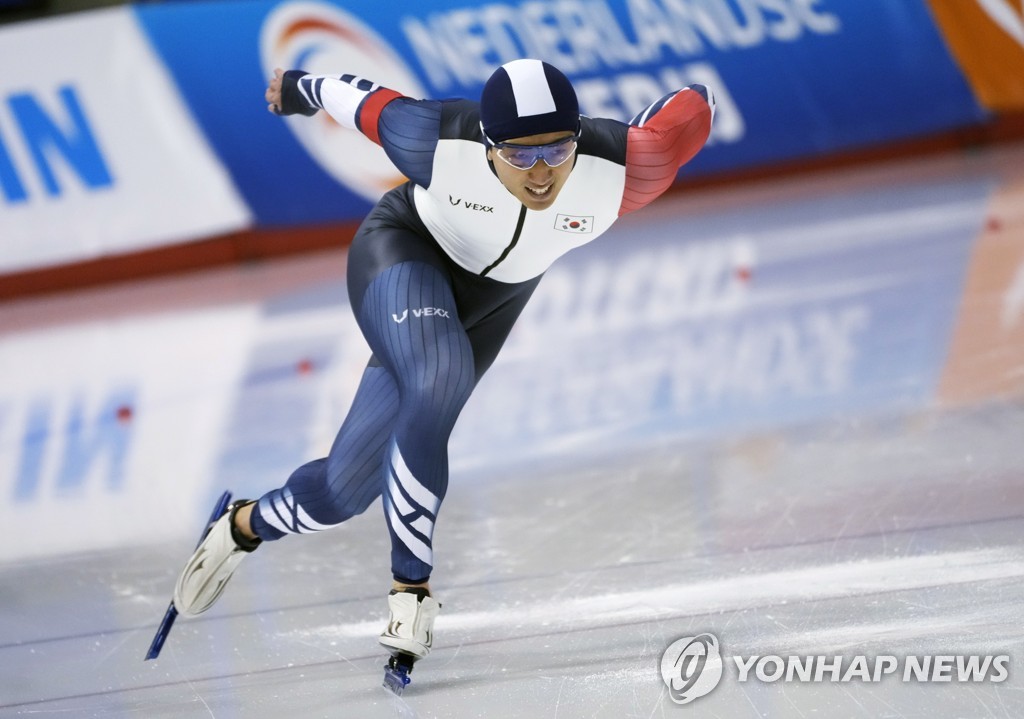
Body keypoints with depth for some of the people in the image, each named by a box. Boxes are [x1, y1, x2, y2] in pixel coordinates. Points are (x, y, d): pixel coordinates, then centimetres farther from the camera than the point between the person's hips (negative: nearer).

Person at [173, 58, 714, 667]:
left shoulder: (616, 171, -34)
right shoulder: (442, 143, -35)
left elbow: (694, 108, -18)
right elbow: (367, 102, -13)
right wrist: (303, 89, 4)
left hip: (487, 304, 3)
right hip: (402, 253, -3)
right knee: (438, 383, -36)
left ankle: (246, 526, 31)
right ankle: (412, 586, -20)